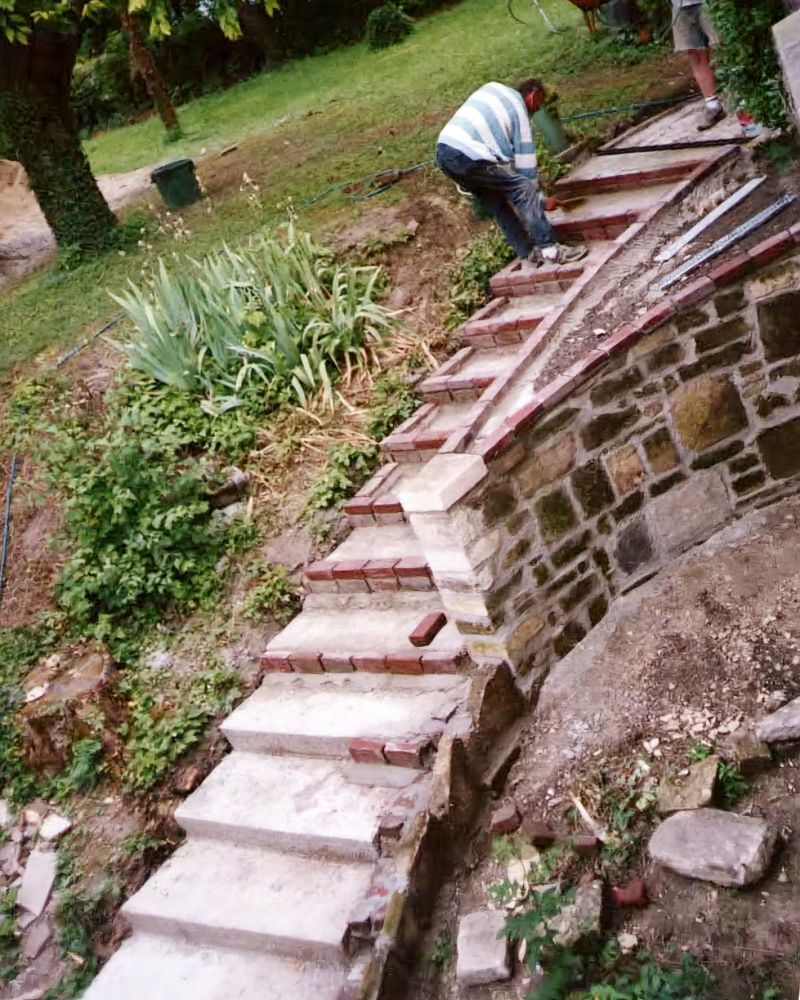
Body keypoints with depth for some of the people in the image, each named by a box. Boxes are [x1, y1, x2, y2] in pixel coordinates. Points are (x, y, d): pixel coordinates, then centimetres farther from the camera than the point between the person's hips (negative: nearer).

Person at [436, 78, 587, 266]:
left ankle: (528, 251, 20)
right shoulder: (520, 113, 4)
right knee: (523, 189, -4)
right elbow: (525, 167, 6)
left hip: (443, 152, 8)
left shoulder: (491, 88, 22)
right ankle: (549, 248, -4)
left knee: (497, 201, 17)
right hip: (468, 157, -8)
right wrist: (542, 202, 17)